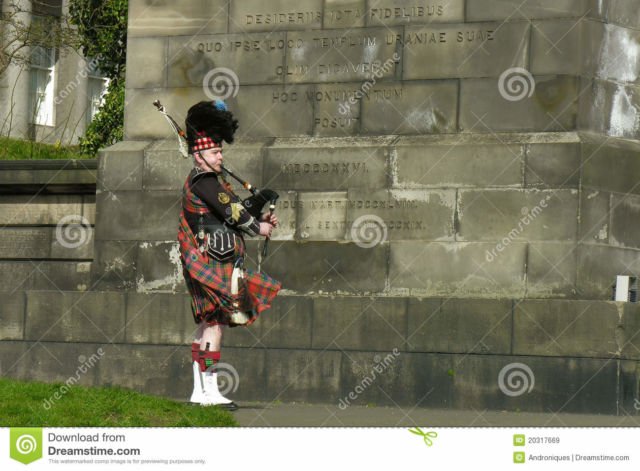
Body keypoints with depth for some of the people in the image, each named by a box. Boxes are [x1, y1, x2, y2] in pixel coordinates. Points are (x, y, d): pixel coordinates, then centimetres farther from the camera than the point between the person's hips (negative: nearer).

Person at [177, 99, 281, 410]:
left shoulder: (211, 180, 19)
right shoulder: (203, 180, -13)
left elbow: (228, 216, 21)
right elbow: (231, 212, -17)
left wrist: (259, 221, 7)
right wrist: (259, 228, -3)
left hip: (211, 264, 11)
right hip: (213, 264, -11)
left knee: (207, 323, 12)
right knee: (216, 322, -11)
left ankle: (199, 390, 16)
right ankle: (210, 390, -12)